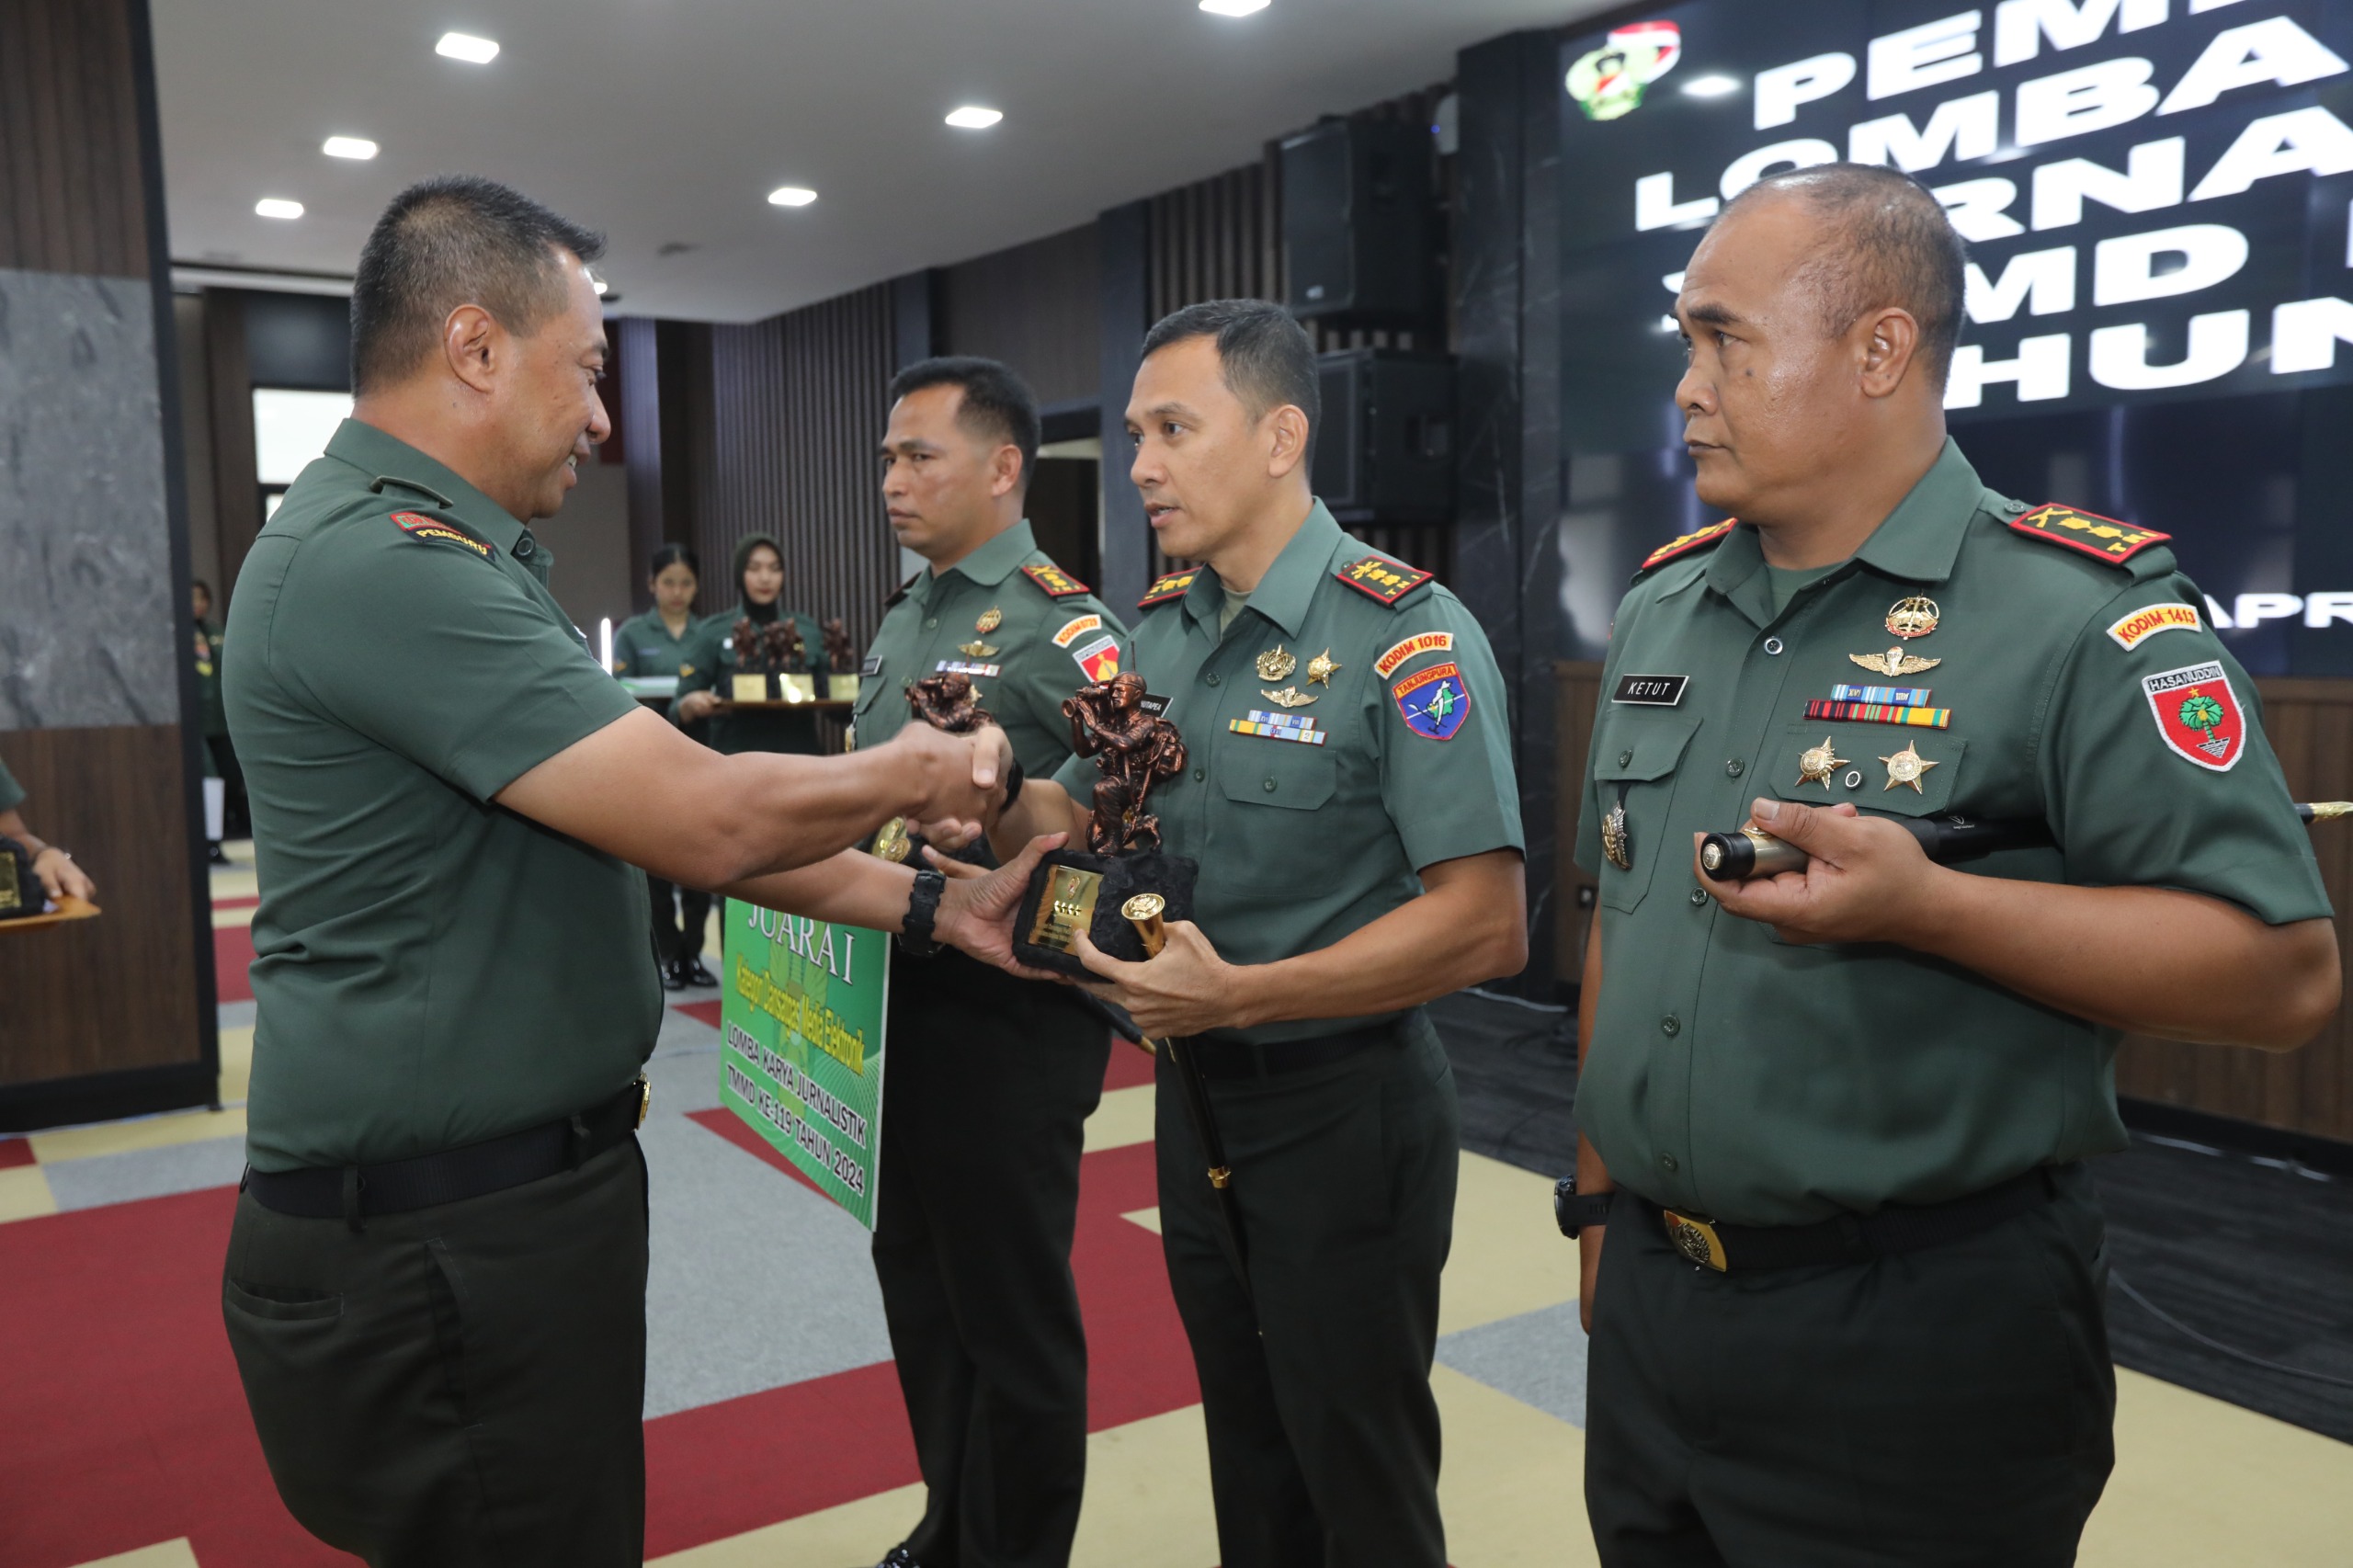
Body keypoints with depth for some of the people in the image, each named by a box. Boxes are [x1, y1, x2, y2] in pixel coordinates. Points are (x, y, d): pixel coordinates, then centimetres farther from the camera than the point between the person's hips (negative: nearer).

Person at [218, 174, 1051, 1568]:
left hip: (522, 1183, 10)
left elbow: (664, 812, 10)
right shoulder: (383, 562, -22)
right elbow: (708, 820, -25)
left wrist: (925, 906, 7)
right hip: (442, 1237, -10)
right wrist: (915, 774, -6)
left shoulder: (452, 558, 12)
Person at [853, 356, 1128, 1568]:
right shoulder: (901, 623, 13)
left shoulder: (1066, 632, -14)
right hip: (893, 1008, 9)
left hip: (1004, 1025, -8)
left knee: (1012, 1320, 7)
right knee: (919, 1289, 21)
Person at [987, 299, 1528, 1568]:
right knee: (1247, 1461, 23)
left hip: (1345, 1112, -7)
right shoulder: (1157, 632, 6)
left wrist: (1237, 995, -27)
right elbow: (1079, 815, 14)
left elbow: (1487, 926, -24)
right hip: (1196, 1093, 7)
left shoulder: (1405, 634, -18)